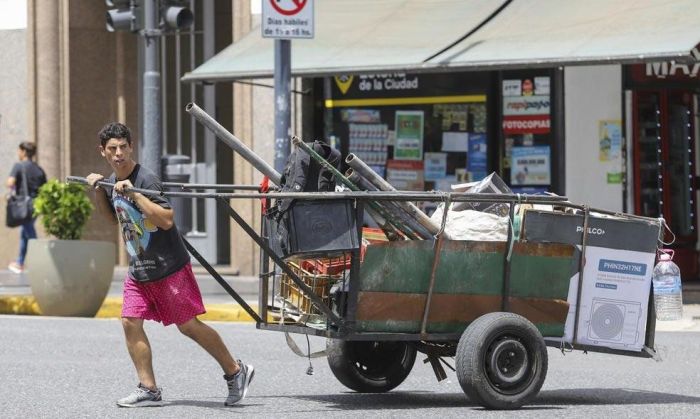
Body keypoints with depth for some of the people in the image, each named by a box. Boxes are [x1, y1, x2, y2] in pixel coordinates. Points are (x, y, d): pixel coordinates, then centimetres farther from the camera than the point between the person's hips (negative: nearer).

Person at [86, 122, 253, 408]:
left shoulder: (146, 180, -18)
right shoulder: (113, 181, 8)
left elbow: (167, 220, -29)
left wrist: (134, 194, -32)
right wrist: (98, 190, 11)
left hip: (169, 269, -8)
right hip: (138, 271, 8)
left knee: (188, 326, -2)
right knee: (130, 321, -4)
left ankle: (236, 372, 13)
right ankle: (148, 389, 0)